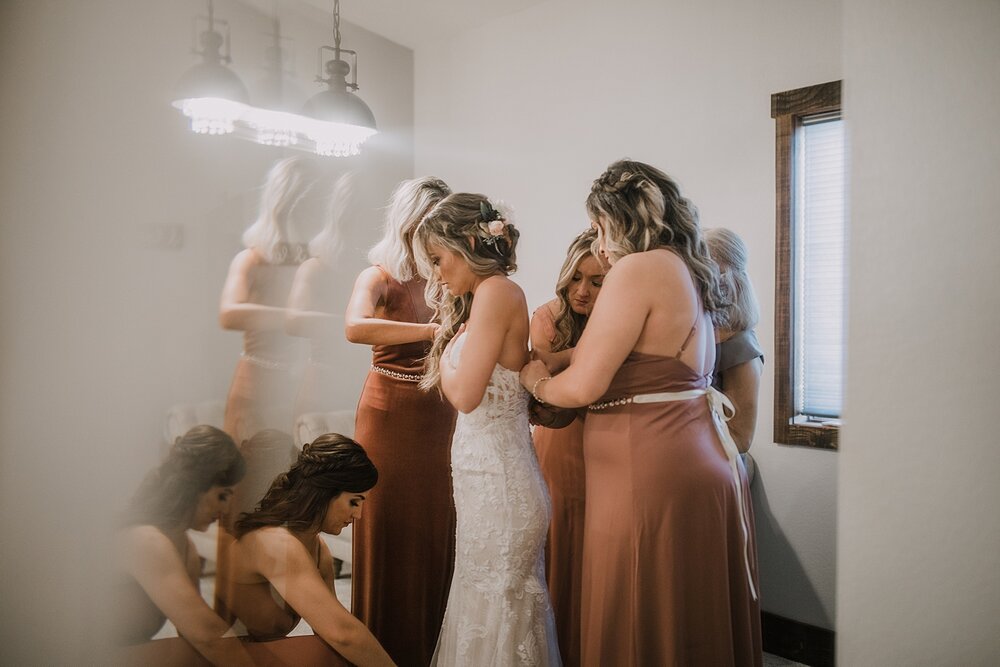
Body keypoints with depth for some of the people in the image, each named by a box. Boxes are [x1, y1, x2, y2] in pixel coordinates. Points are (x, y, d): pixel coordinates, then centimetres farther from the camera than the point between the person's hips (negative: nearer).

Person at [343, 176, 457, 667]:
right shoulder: (379, 278, -6)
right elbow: (355, 327, -28)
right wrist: (433, 329, -33)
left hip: (442, 422, 4)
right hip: (391, 420, -4)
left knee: (439, 539, 9)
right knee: (392, 539, 5)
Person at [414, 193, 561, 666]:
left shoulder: (497, 290, -12)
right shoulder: (478, 299, 16)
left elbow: (464, 393, -18)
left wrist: (444, 361, -1)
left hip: (496, 480, -9)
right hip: (488, 475, 9)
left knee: (490, 614, 2)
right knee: (506, 607, 16)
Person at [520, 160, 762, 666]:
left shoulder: (638, 268, -12)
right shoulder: (688, 270, 16)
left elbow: (581, 387, -15)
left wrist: (536, 381, 5)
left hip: (651, 477, -9)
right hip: (705, 466, 9)